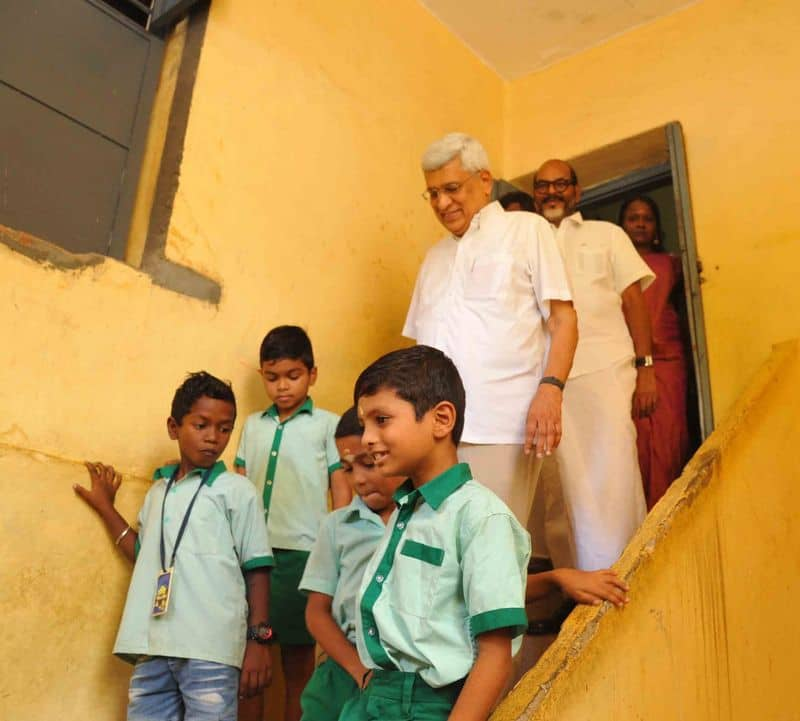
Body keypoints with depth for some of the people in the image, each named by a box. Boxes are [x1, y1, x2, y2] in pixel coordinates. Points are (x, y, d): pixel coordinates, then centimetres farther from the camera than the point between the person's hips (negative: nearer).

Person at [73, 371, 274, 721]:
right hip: (152, 648, 5)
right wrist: (105, 507, 24)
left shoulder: (237, 490, 0)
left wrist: (258, 639, -6)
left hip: (210, 648, -5)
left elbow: (257, 569, -1)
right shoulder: (158, 490, 17)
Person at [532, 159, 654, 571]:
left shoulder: (606, 235, 16)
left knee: (612, 475, -4)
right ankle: (586, 576, 10)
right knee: (570, 479, 2)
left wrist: (644, 367, -2)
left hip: (605, 368, -1)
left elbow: (633, 301, 8)